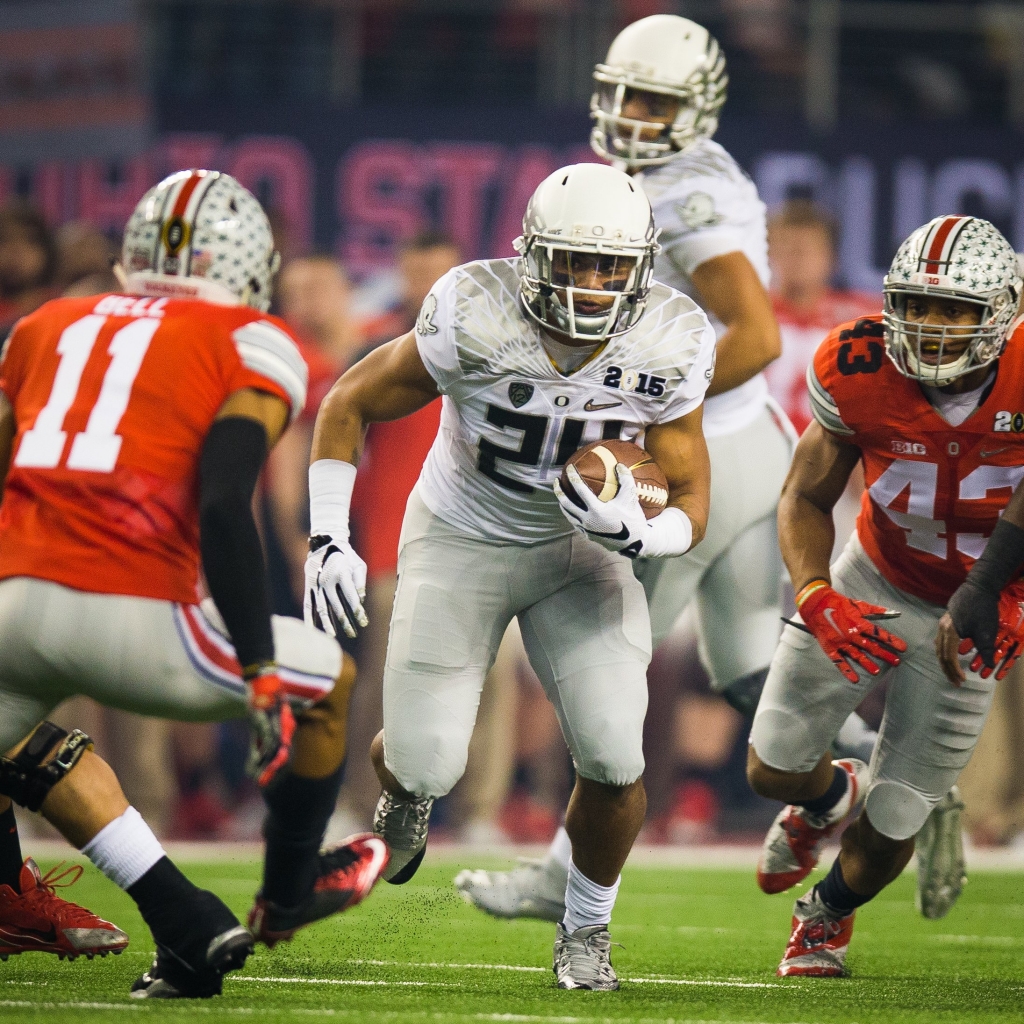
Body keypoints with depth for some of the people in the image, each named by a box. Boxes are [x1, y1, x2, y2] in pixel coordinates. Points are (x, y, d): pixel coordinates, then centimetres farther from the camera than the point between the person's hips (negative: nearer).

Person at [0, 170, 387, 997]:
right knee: (329, 682, 23)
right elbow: (222, 508, -10)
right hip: (130, 619, -4)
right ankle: (287, 894, 43)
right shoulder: (250, 347, 5)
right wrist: (261, 675, -12)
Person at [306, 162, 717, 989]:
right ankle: (408, 787, 36)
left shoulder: (667, 345, -22)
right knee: (427, 763, -6)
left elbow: (691, 506, -12)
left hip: (581, 546, 1)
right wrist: (328, 540, -20)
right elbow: (349, 405, -13)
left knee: (613, 757, -15)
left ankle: (586, 929, 14)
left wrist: (638, 532, -35)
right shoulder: (476, 317, -28)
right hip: (461, 540, -1)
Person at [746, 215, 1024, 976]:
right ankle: (831, 794, 45)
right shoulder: (861, 374, -23)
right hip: (872, 584, 2)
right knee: (774, 768, 5)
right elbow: (806, 499, -8)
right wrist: (818, 599, -25)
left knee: (893, 823, 3)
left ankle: (828, 913, 39)